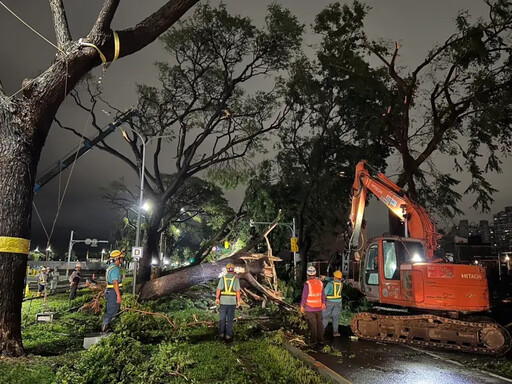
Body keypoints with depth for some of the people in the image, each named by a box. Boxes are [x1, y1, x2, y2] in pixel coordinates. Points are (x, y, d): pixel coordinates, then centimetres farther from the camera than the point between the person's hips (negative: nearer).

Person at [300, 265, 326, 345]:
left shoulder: (307, 284, -17)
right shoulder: (320, 282, -1)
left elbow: (304, 296, -14)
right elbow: (323, 295, 9)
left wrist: (302, 306, -4)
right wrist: (323, 303, 22)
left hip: (310, 307, -4)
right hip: (318, 307, 4)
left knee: (312, 324, 4)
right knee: (319, 323, 13)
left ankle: (314, 340, 8)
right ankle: (321, 339, 18)